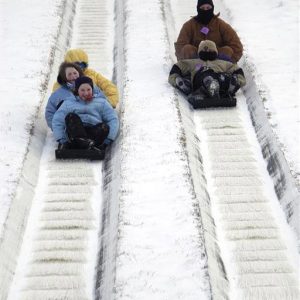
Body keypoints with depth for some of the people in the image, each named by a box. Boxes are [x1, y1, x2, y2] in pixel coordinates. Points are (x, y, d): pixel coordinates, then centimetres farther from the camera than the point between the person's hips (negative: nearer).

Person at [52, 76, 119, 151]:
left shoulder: (101, 102, 18)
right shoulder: (68, 103, 18)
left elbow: (113, 120, 7)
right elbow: (57, 121, 8)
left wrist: (107, 141, -9)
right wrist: (62, 141, -8)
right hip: (75, 134, 0)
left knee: (105, 127, -29)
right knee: (71, 116, -27)